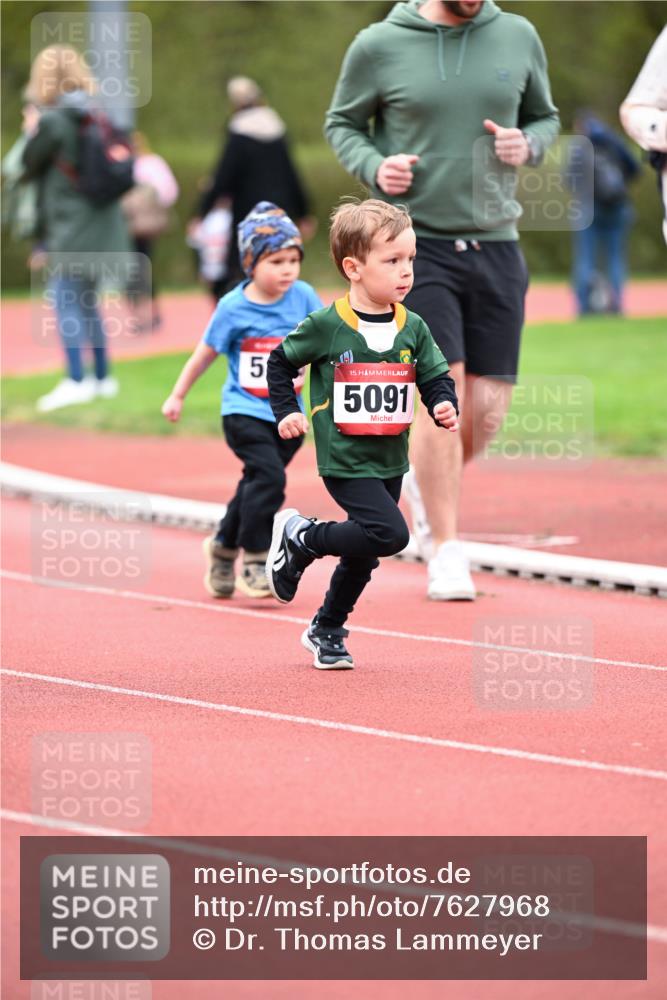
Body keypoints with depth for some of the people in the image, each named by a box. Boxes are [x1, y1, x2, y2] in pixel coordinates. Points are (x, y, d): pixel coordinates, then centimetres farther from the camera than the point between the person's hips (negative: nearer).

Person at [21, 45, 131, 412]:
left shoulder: (53, 122, -13)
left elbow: (29, 168, -4)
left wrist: (31, 132, 12)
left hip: (73, 228, -8)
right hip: (102, 228, 8)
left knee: (65, 299, -8)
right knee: (86, 301, 16)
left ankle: (75, 380, -16)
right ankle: (102, 377, 20)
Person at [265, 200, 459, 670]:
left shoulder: (413, 329, 1)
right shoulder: (325, 327, -12)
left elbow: (436, 377, 7)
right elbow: (281, 363, 2)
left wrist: (445, 406, -13)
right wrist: (286, 412, -7)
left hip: (391, 462, 6)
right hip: (345, 460, -6)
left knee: (365, 552, 15)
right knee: (390, 534, -22)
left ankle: (327, 631, 35)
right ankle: (299, 538, 0)